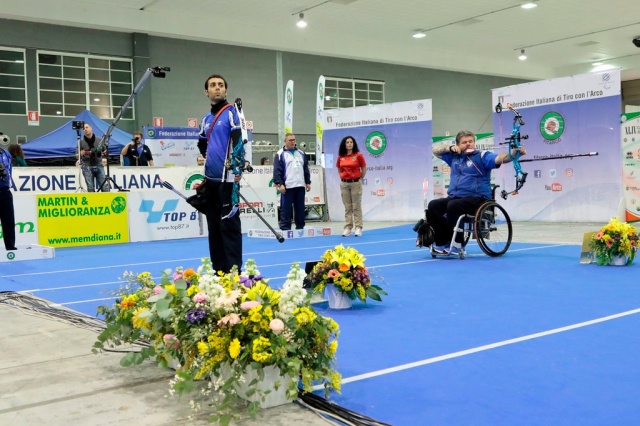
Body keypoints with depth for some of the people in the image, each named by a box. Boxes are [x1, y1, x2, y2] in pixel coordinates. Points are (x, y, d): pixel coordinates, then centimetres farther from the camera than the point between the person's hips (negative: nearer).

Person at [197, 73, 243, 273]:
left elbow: (238, 139, -16)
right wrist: (204, 157, 17)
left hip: (227, 177, -7)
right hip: (211, 179, 7)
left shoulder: (231, 111, -3)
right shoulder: (206, 119, 16)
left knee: (229, 224, -6)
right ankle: (218, 269, 18)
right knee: (213, 225, 10)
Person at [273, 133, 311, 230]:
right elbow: (277, 171, -7)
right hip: (287, 187, -5)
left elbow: (306, 169, 19)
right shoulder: (280, 154, -1)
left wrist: (308, 182, 14)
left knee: (300, 208, 9)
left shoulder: (301, 153, 16)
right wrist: (279, 184, -15)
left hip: (300, 186, 5)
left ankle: (300, 227, 17)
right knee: (286, 209, -3)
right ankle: (285, 229, 1)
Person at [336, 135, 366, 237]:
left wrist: (359, 179, 6)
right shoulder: (340, 157, 3)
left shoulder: (358, 155, -5)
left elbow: (364, 169, 2)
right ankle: (347, 228, 9)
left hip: (356, 183, -3)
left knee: (357, 206, 0)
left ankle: (358, 228, 2)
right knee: (347, 207, 7)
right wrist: (343, 177, 10)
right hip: (344, 184, 3)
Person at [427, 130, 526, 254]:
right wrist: (450, 148, 9)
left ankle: (457, 243, -17)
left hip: (476, 199, -6)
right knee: (433, 205, -17)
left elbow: (499, 158, -16)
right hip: (454, 197, 6)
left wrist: (514, 152, -35)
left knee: (453, 206, -33)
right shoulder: (454, 156, 18)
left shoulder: (482, 156, 2)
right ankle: (442, 242, -13)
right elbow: (435, 151, 28)